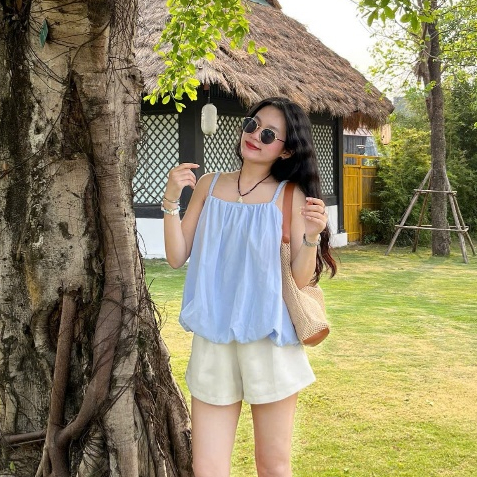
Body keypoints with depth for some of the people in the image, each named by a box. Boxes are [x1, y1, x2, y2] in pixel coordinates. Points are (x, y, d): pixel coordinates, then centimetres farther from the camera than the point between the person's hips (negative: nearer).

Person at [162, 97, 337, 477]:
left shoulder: (290, 195, -3)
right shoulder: (209, 186, 6)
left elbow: (302, 278, -6)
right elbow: (177, 257, 3)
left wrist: (312, 236, -23)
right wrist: (171, 200, -7)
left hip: (269, 339, -2)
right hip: (212, 340, 3)